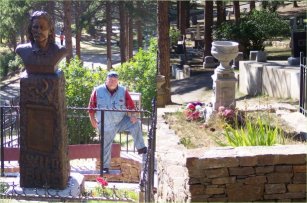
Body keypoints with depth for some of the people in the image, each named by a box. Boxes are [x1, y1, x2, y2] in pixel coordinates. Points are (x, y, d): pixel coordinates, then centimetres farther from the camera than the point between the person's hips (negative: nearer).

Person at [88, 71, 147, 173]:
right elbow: (91, 106, 0)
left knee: (136, 124, -23)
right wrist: (93, 120, -5)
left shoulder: (123, 91, -4)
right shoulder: (98, 91, -7)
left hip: (122, 121, 1)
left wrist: (133, 115, -19)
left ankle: (141, 148, -14)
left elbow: (130, 105, -2)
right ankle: (105, 167, 20)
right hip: (106, 126, -1)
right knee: (106, 146, 4)